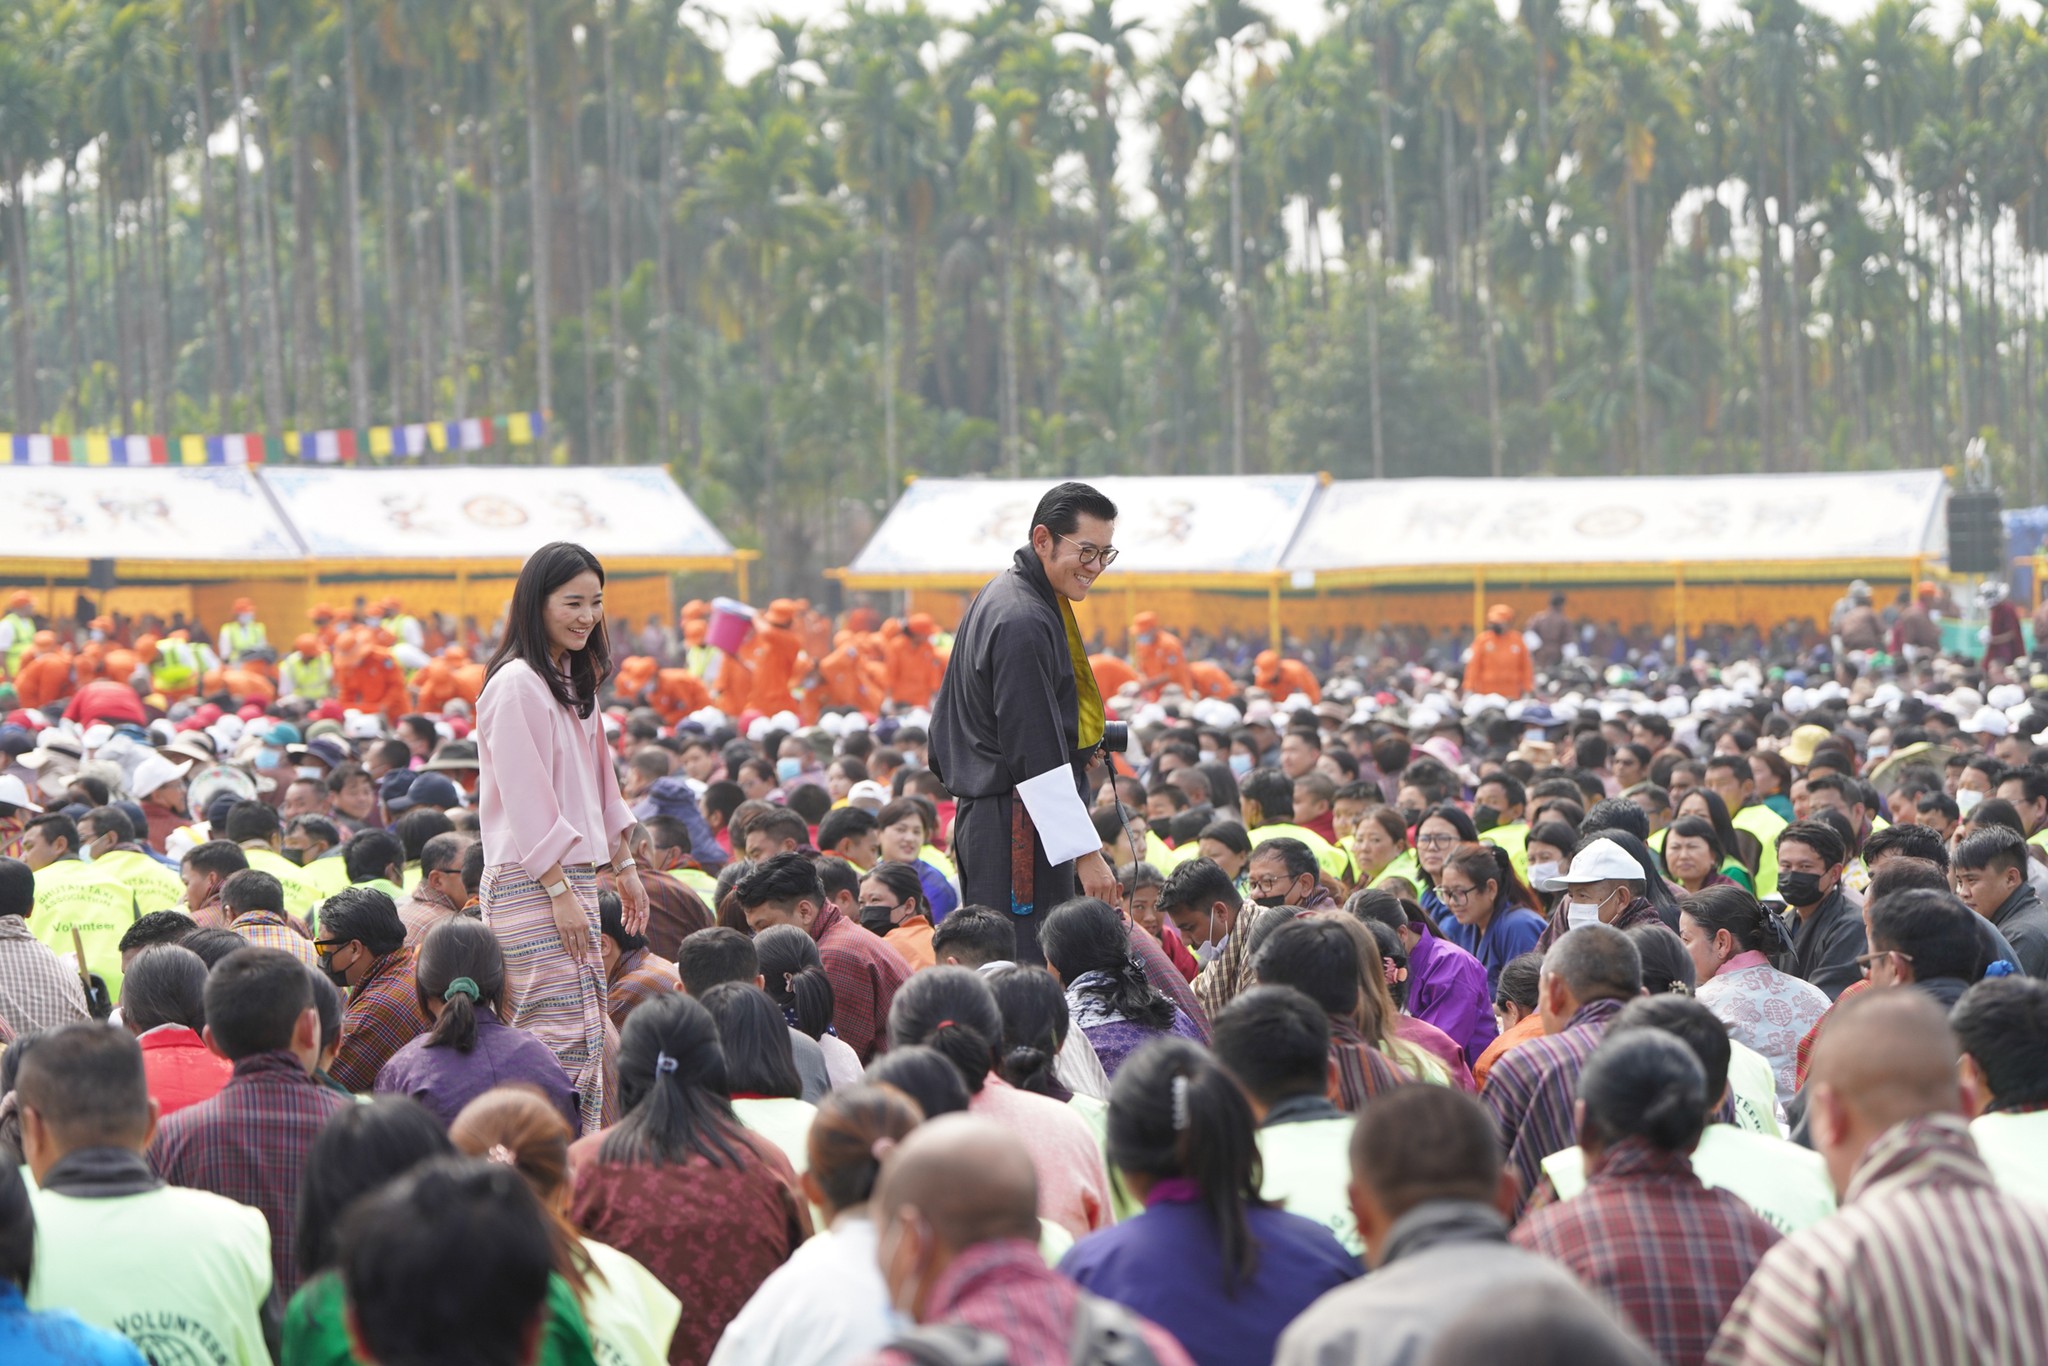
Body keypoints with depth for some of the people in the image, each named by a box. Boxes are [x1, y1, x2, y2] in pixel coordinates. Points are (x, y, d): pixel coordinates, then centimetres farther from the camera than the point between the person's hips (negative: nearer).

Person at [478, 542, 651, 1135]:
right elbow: (525, 802, -17)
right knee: (564, 1039, -13)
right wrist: (560, 892, -19)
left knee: (590, 1036, 10)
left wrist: (624, 867, 24)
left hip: (570, 877, 10)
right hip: (530, 883, -10)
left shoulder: (573, 681, 16)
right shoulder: (517, 685, -14)